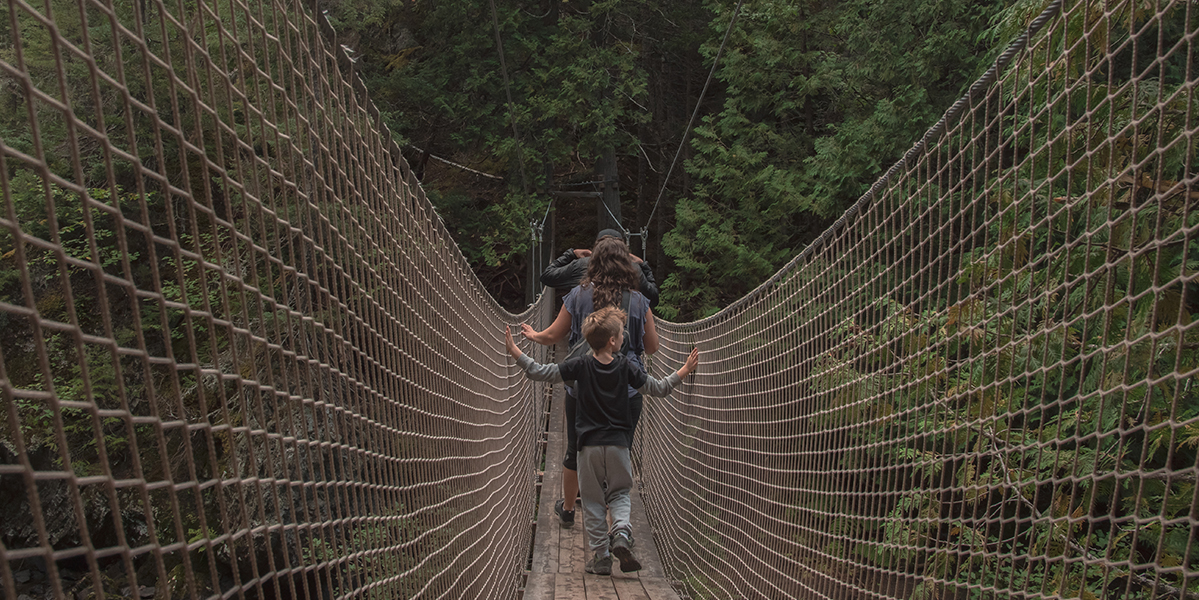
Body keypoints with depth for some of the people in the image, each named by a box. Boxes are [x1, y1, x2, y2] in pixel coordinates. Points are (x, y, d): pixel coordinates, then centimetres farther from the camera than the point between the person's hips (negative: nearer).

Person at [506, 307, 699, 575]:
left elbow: (539, 372, -8)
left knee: (593, 501, 9)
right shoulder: (625, 367, -5)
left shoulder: (581, 366, -7)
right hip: (618, 443, 0)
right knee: (619, 492, 17)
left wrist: (514, 351, 0)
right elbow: (658, 388, 1)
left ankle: (601, 557, 10)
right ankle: (621, 532, -11)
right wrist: (685, 370, 10)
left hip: (589, 445, 0)